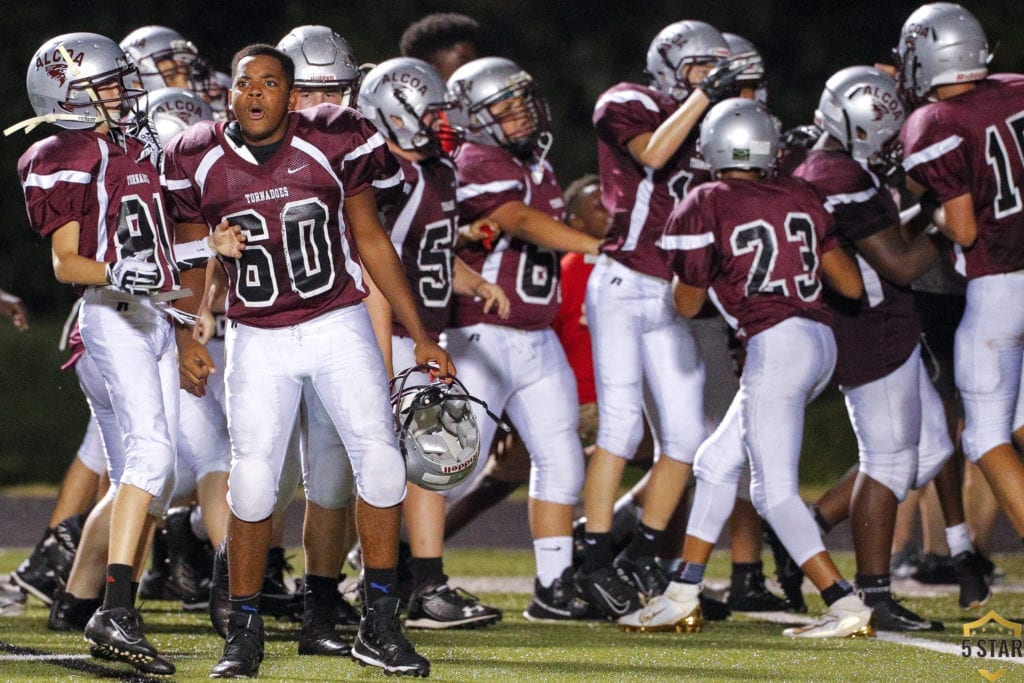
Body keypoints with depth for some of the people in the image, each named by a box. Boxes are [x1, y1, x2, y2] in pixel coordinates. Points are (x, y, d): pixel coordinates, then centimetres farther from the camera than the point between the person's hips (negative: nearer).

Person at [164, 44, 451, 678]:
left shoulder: (333, 143, -8)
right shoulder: (202, 161, -4)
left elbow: (370, 240, 2)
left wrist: (421, 336, 3)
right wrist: (189, 336, -3)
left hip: (339, 326, -1)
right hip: (258, 338, 1)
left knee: (380, 459, -11)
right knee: (252, 478, -7)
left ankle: (380, 627, 1)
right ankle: (245, 630, 8)